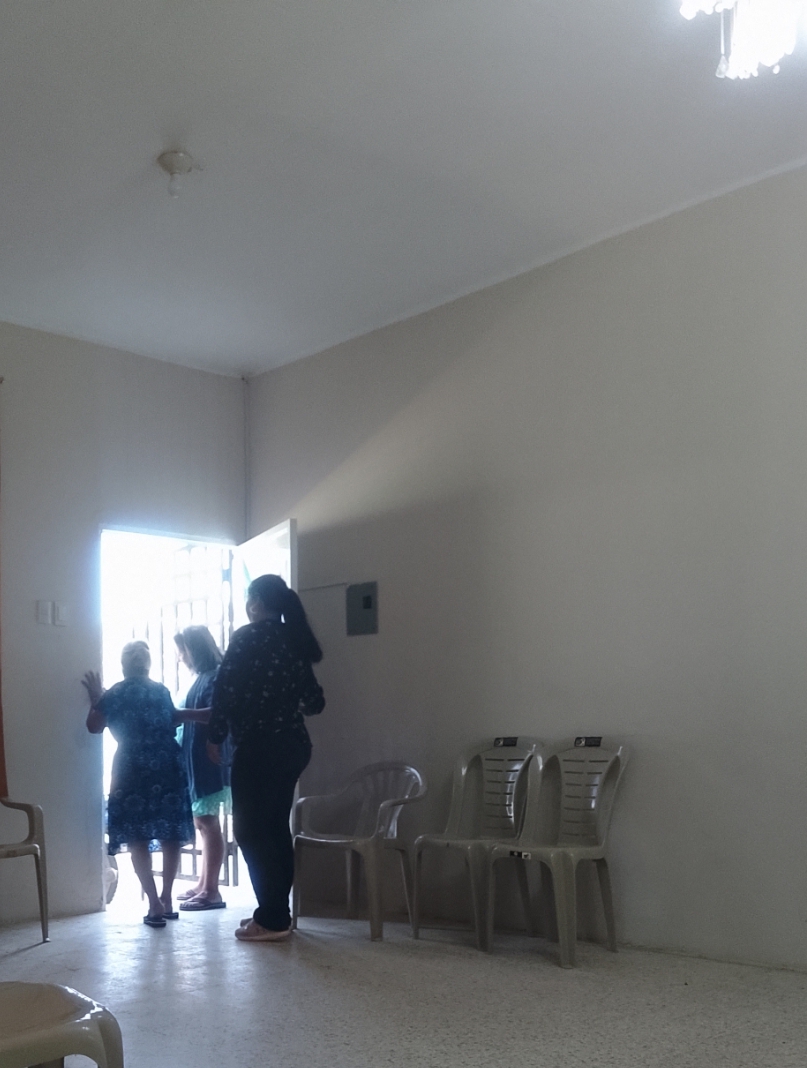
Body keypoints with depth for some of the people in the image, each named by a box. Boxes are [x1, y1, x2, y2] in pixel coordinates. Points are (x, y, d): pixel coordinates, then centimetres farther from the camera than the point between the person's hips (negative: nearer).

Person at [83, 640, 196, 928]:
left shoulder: (116, 693, -1)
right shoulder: (162, 691, 10)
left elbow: (94, 726, 1)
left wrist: (96, 697, 16)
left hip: (133, 772, -3)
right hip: (167, 769, 4)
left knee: (138, 839, 1)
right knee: (170, 835, 11)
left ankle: (155, 905, -5)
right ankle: (167, 900, 15)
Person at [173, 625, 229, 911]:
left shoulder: (216, 677, -11)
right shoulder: (203, 678, 17)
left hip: (208, 760, -10)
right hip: (196, 760, 10)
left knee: (208, 823, -6)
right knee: (202, 823, 12)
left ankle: (211, 891, -3)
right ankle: (203, 885, 19)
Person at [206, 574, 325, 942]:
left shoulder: (248, 637, -8)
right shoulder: (294, 639, 12)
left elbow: (226, 690, -11)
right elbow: (314, 700, 12)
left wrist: (215, 736, 1)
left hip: (259, 747, -8)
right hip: (293, 744, 8)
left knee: (251, 830, -1)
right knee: (275, 828, 13)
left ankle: (271, 919, 0)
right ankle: (277, 913, 17)